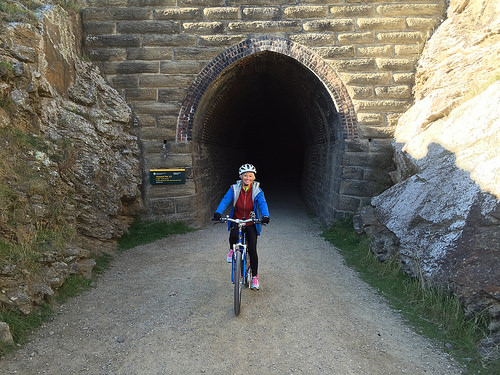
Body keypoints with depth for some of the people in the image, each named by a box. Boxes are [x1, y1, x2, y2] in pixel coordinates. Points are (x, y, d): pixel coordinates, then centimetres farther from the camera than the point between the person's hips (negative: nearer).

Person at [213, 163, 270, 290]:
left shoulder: (257, 191, -11)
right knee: (233, 236, -33)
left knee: (252, 249, -6)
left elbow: (262, 203, -23)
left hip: (251, 223, 0)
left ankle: (255, 277, 13)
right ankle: (232, 249, 5)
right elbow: (225, 200, -19)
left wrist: (265, 216, -44)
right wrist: (218, 213, -37)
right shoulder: (234, 189, -9)